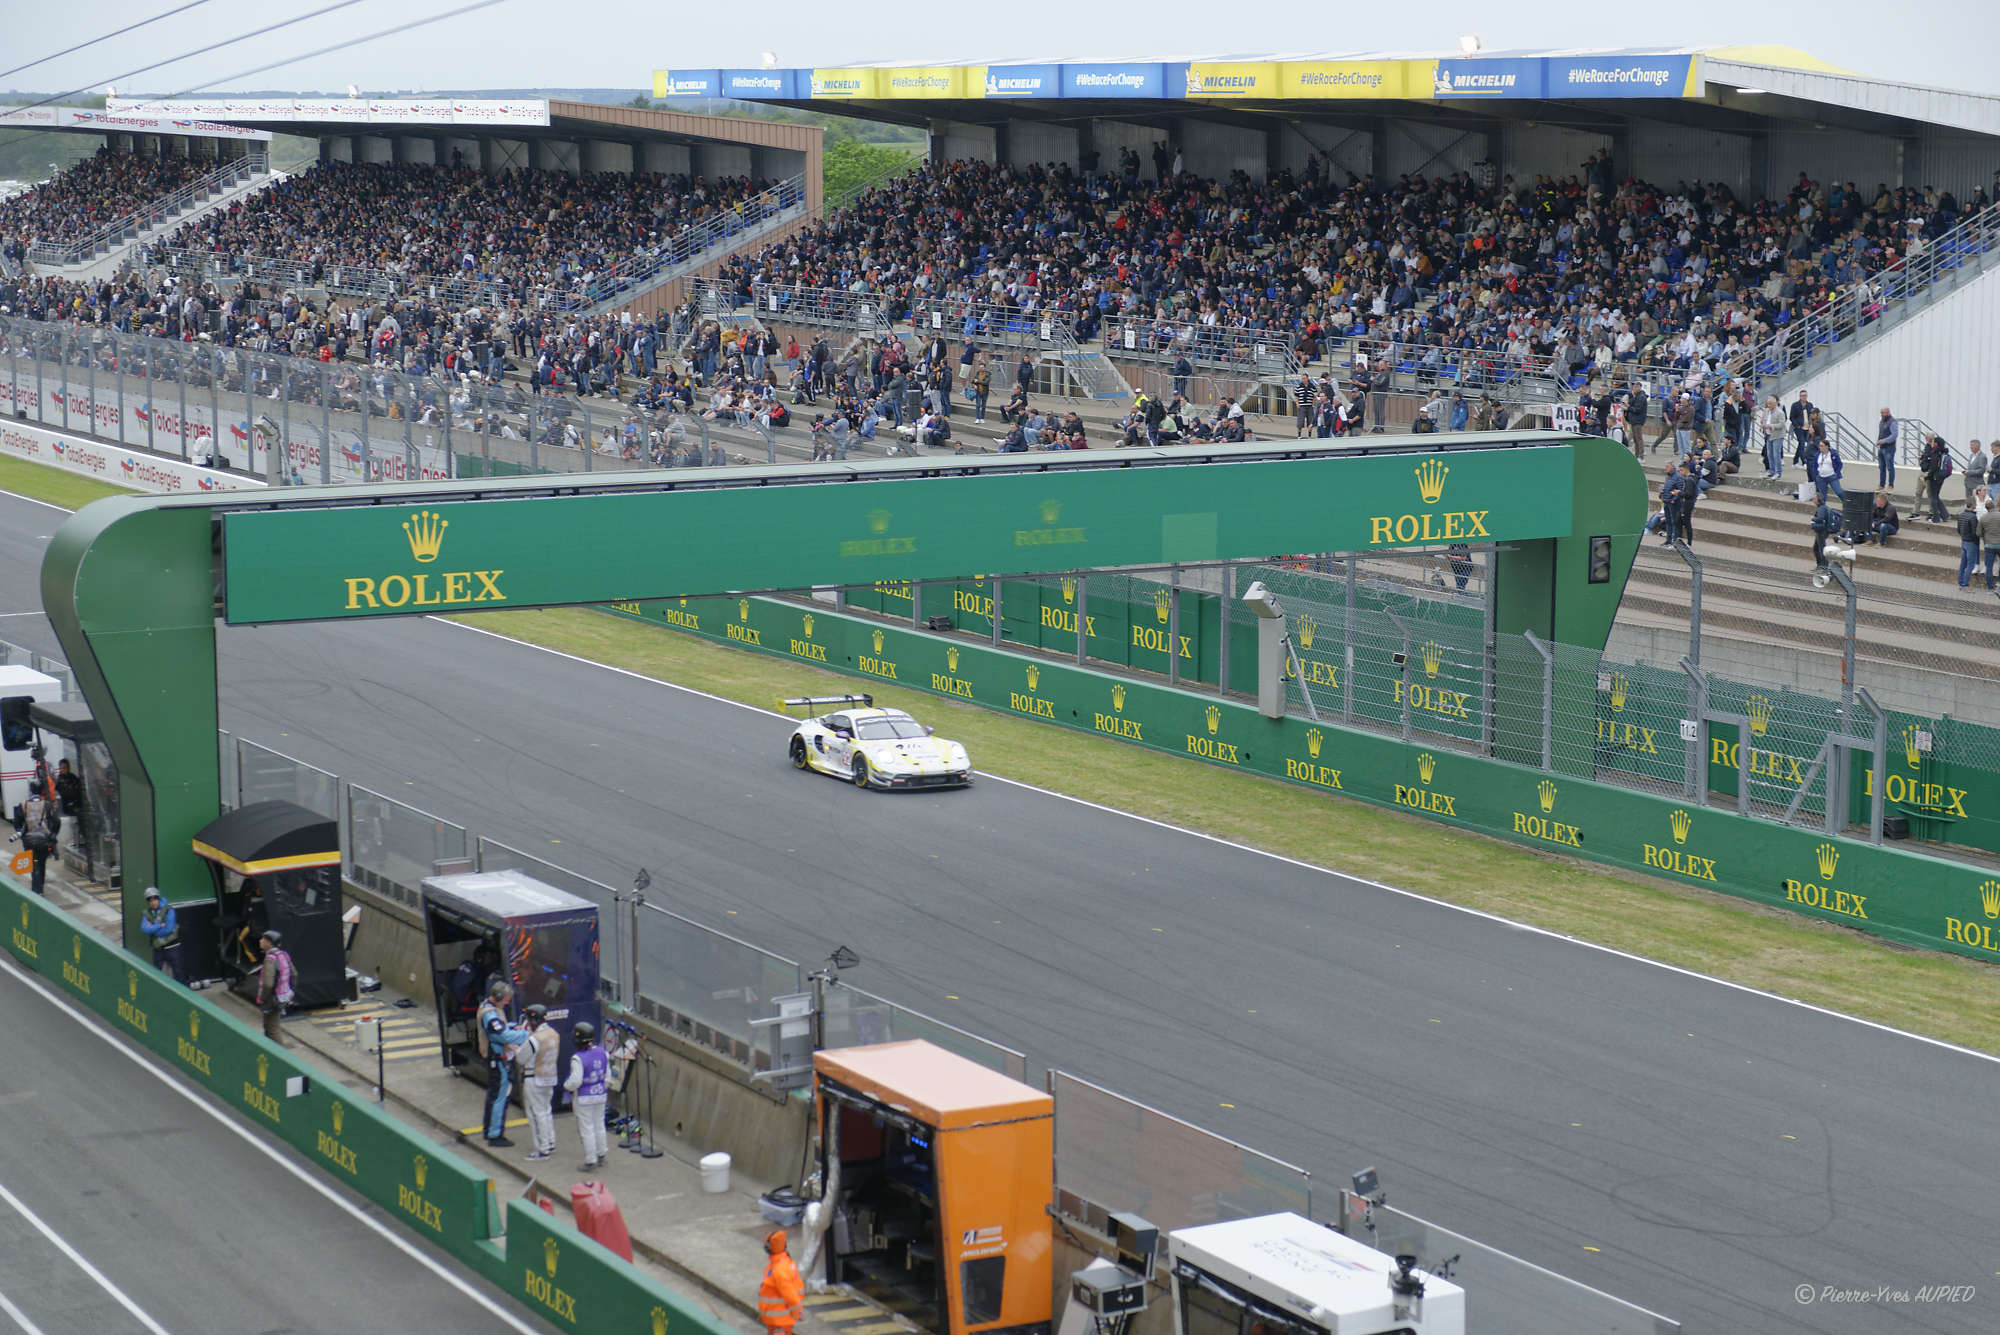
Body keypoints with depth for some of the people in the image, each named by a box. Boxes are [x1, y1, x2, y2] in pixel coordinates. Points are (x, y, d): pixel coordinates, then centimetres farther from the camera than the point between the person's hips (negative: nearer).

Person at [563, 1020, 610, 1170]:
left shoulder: (578, 1059, -23)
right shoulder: (602, 1053, -1)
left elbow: (575, 1081, -24)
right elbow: (608, 1075, 8)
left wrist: (566, 1085, -3)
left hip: (583, 1098, -7)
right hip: (601, 1095, 7)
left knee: (586, 1130, 3)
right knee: (599, 1126, 19)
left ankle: (590, 1161, 9)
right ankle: (600, 1157, 30)